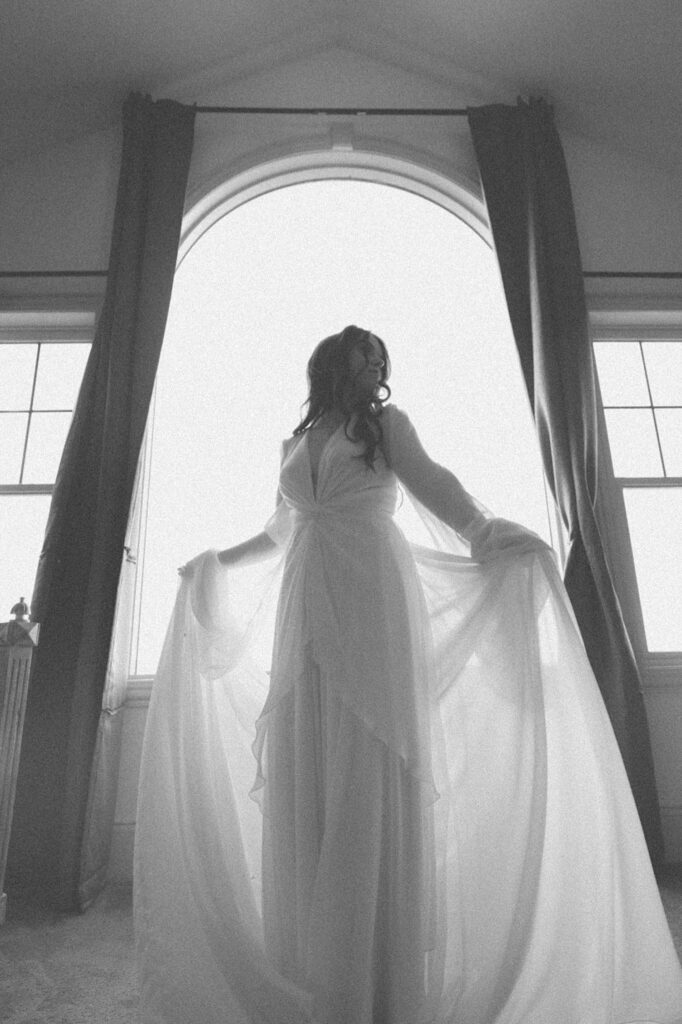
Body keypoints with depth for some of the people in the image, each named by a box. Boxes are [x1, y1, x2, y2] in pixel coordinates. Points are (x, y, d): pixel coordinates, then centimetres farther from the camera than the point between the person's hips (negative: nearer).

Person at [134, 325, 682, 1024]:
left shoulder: (385, 422, 14)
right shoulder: (295, 443, 22)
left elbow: (427, 482, -2)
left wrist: (485, 533, -19)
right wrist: (213, 565, 36)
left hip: (374, 599, -3)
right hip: (307, 609, 3)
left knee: (374, 767, -5)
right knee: (303, 776, 1)